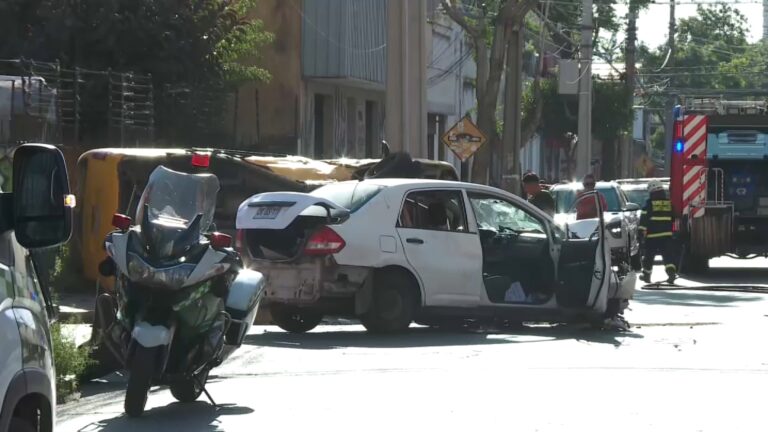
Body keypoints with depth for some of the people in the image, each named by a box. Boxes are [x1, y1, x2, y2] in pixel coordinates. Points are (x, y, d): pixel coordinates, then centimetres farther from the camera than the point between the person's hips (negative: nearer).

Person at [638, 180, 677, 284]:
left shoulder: (650, 204, -5)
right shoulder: (670, 203, 9)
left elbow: (644, 219, -8)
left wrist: (641, 232, -5)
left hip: (652, 235, -2)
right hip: (667, 235, 3)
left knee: (649, 255, 12)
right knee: (668, 255, -2)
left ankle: (646, 274, 20)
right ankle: (671, 272, -20)